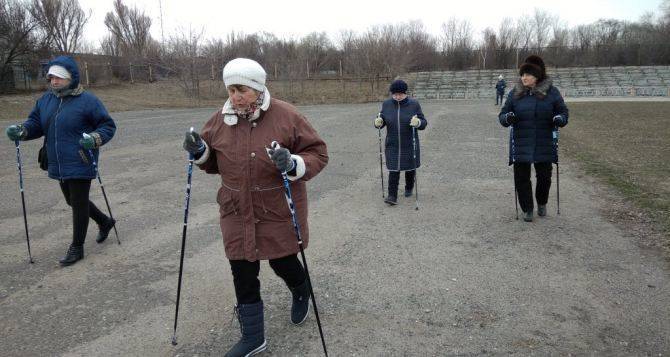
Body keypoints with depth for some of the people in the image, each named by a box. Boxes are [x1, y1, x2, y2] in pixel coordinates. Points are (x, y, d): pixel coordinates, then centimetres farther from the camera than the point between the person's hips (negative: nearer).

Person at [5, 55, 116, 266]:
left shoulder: (87, 101, -11)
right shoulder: (46, 100, 8)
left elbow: (108, 126, -8)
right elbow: (36, 123, 12)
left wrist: (95, 139, -26)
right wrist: (21, 130, -9)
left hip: (80, 165, -7)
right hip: (58, 165, 8)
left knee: (79, 204, 3)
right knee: (73, 201, 21)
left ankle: (76, 248, 16)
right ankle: (104, 222, 43)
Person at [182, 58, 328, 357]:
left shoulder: (286, 116, -12)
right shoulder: (220, 120, 1)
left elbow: (318, 154, -9)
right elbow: (214, 162, 15)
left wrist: (293, 164, -28)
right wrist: (200, 152, -7)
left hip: (278, 212, -3)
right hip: (237, 214, 4)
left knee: (282, 262, 14)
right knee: (243, 275, 8)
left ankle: (301, 293, 52)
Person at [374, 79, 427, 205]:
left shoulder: (414, 104, -7)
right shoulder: (386, 104, -1)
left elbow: (423, 123, -6)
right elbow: (381, 121, 7)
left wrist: (418, 123, -29)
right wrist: (378, 123, -17)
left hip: (409, 145, 0)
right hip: (393, 145, 1)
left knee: (410, 168, 15)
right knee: (393, 170, -5)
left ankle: (409, 188, 39)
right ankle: (392, 196, -3)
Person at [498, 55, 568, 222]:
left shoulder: (551, 92, 0)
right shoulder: (515, 93, 2)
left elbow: (563, 111, 5)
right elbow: (502, 115, 2)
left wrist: (560, 118, -18)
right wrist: (507, 118, -22)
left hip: (544, 145, 0)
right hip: (521, 144, 0)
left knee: (544, 176, 7)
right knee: (521, 177, -1)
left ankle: (542, 204, 34)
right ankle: (527, 209, 16)